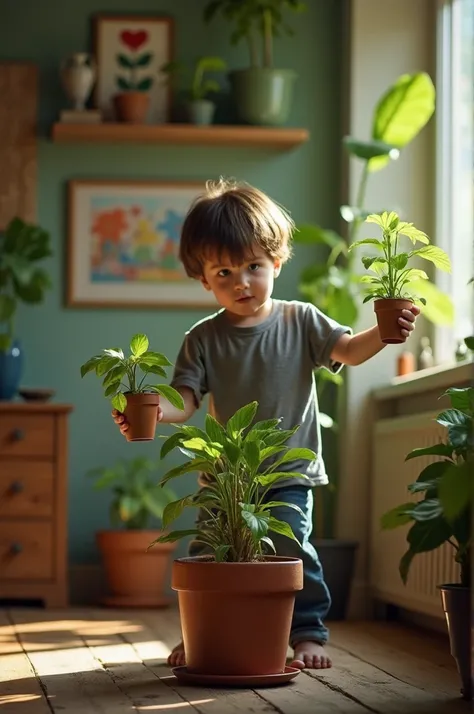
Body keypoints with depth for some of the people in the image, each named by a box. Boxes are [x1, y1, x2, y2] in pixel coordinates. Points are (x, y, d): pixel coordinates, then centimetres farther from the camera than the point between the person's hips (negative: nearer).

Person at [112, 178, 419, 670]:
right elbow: (186, 398, -8)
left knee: (293, 551, -11)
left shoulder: (300, 321, 0)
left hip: (290, 473, -1)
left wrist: (383, 333, -24)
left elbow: (347, 350, -4)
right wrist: (157, 411, -30)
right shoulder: (203, 339, -2)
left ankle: (309, 633, 4)